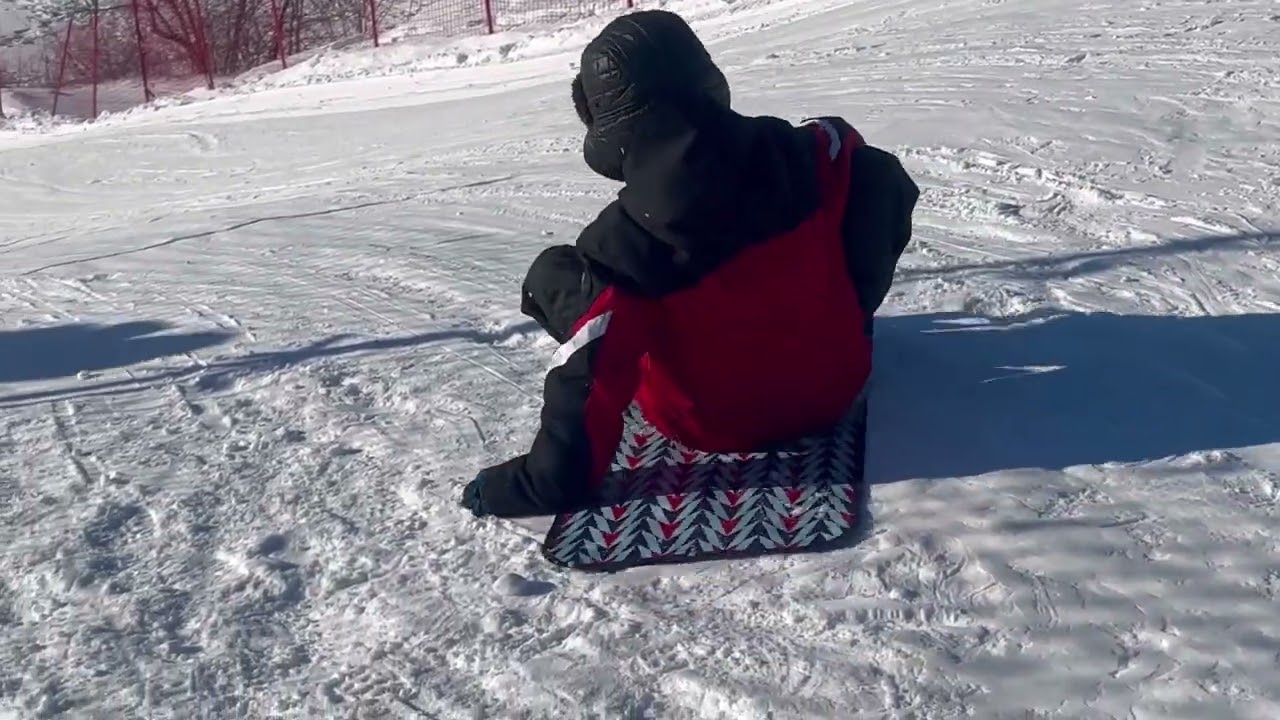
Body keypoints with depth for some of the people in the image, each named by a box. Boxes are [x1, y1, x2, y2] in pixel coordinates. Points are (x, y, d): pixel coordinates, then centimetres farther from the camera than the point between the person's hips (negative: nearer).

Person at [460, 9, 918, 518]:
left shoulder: (622, 246, -26)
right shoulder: (808, 157, -16)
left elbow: (591, 376, -24)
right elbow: (890, 191, 3)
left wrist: (553, 480, -12)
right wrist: (856, 302, 17)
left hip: (718, 428, -3)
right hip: (837, 385, 4)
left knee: (552, 274, 4)